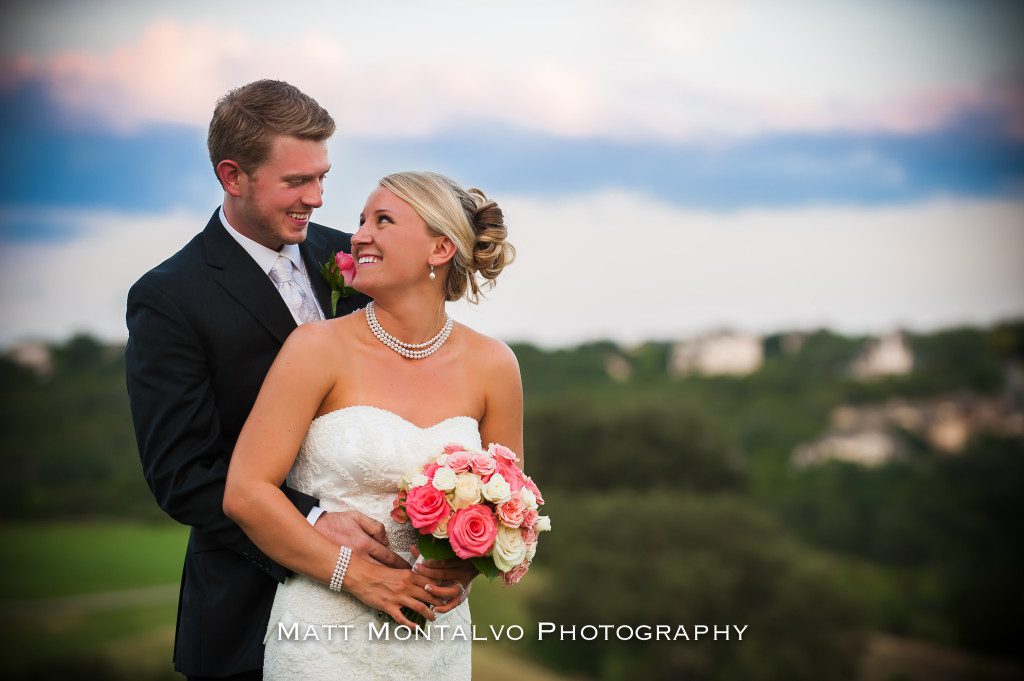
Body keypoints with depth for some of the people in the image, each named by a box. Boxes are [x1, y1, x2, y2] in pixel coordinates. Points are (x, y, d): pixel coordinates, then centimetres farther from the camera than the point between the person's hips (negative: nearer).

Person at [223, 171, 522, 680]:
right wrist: (360, 576, -15)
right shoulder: (318, 348, -10)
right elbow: (245, 493, -13)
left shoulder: (491, 365, -2)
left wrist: (465, 569, -9)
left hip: (437, 636, 3)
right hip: (326, 635, -3)